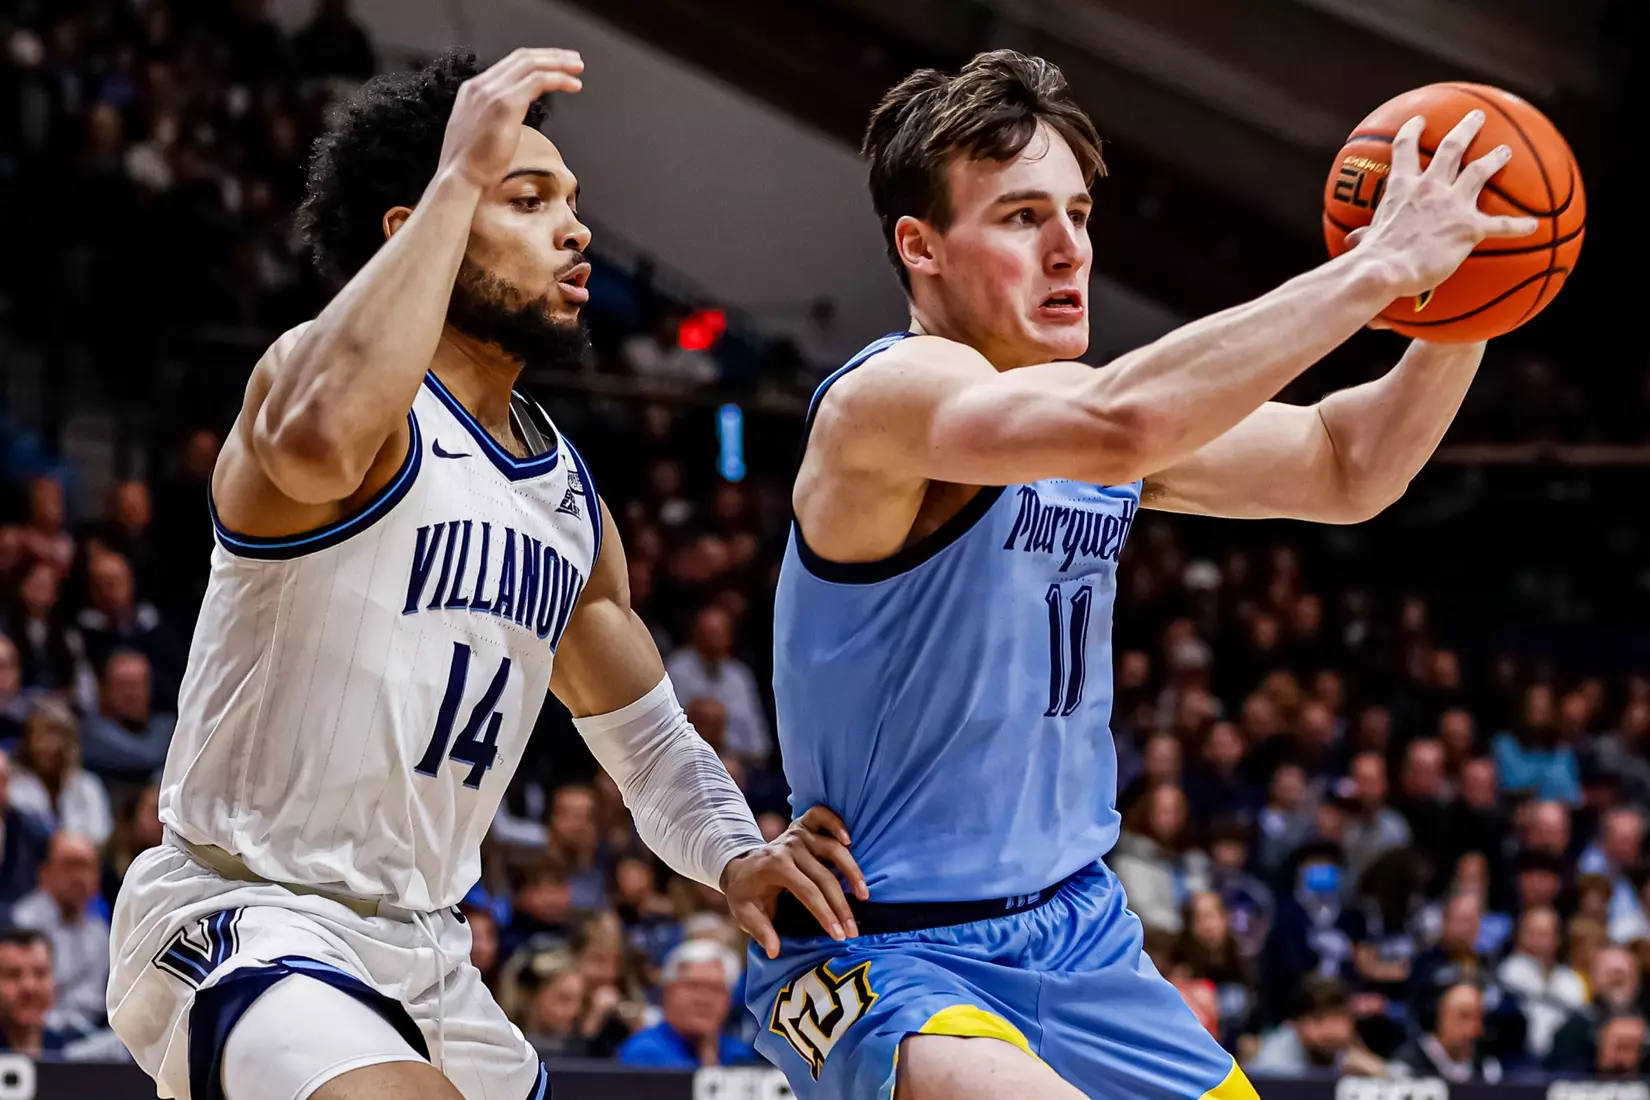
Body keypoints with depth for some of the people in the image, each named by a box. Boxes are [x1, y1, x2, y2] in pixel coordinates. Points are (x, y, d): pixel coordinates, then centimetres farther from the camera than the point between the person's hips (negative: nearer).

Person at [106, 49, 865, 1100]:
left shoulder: (570, 494, 13)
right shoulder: (322, 366, -11)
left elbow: (652, 743, 20)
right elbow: (316, 441, -37)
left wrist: (734, 854, -3)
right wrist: (459, 175, -29)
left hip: (425, 953, 9)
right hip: (244, 918, -9)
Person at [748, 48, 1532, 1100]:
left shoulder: (1089, 394, 8)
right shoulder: (887, 395, -19)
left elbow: (1343, 469, 11)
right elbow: (1116, 427, -37)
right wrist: (1374, 270, -33)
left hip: (1075, 932, 9)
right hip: (886, 954, -9)